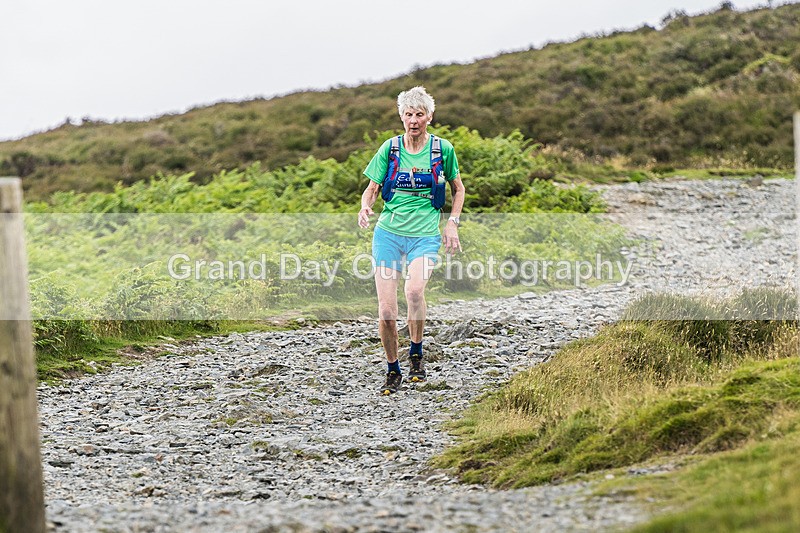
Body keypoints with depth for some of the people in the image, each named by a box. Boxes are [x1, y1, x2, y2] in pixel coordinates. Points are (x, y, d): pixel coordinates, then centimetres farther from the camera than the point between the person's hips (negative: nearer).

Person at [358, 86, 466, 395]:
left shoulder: (443, 149, 2)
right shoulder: (390, 149, 4)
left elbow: (458, 188, 16)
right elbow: (372, 188, 10)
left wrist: (452, 223, 3)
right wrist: (365, 207, -12)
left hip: (425, 235, -1)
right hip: (388, 232, 2)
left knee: (415, 291, -29)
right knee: (386, 308, -6)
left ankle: (416, 353, -4)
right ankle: (393, 372, 14)